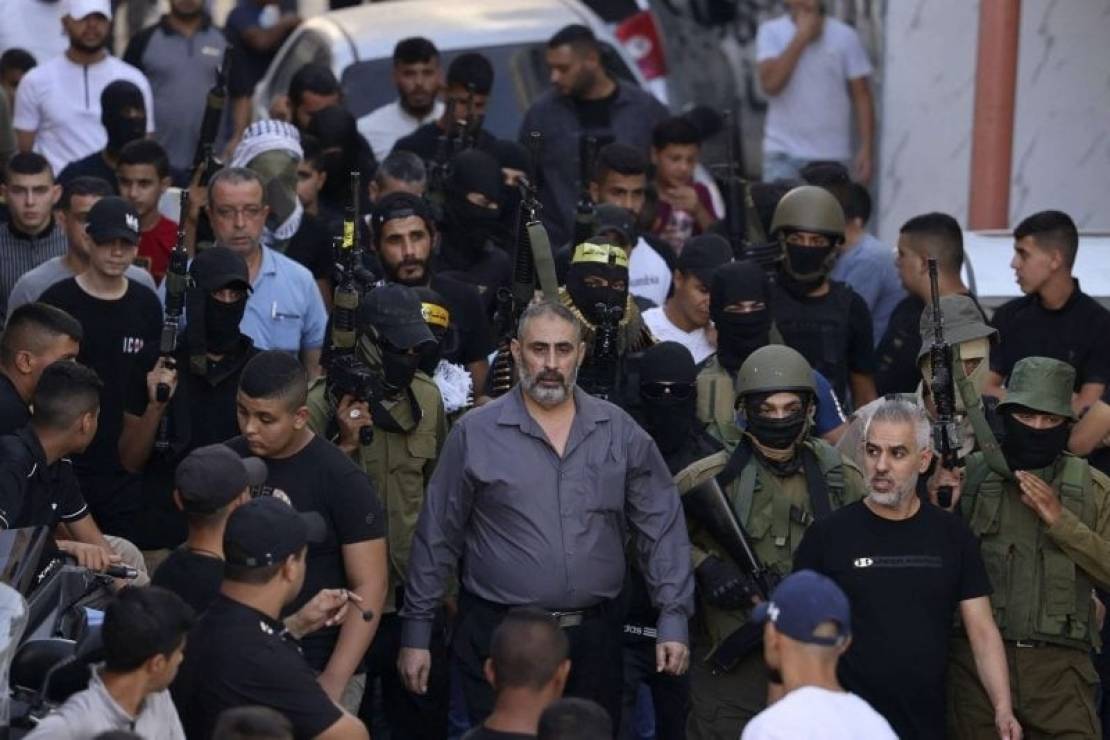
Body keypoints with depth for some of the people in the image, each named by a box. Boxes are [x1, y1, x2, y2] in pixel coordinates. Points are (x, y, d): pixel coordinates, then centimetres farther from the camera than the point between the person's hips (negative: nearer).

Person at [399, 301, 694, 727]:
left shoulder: (620, 432, 4)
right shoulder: (475, 434, -1)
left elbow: (661, 529, 6)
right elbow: (436, 538, 2)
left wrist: (673, 618, -1)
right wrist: (416, 631, 2)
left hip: (593, 639, 2)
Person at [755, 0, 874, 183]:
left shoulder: (845, 37, 1)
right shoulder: (771, 32, 2)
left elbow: (862, 97, 2)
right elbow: (770, 83, -13)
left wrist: (866, 150, -6)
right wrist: (801, 37, -13)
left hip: (833, 155, 0)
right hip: (783, 154, 0)